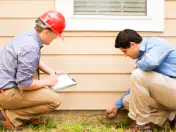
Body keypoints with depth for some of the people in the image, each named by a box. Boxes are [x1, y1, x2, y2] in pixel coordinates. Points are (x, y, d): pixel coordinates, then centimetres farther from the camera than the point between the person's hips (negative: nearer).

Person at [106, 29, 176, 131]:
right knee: (127, 100, 8)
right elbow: (136, 86, 20)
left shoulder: (156, 43, -11)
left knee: (138, 75, -23)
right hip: (165, 95, 9)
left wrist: (138, 64, -10)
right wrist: (117, 106, 23)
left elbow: (150, 63, -35)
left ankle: (141, 124, -8)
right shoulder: (142, 56, 12)